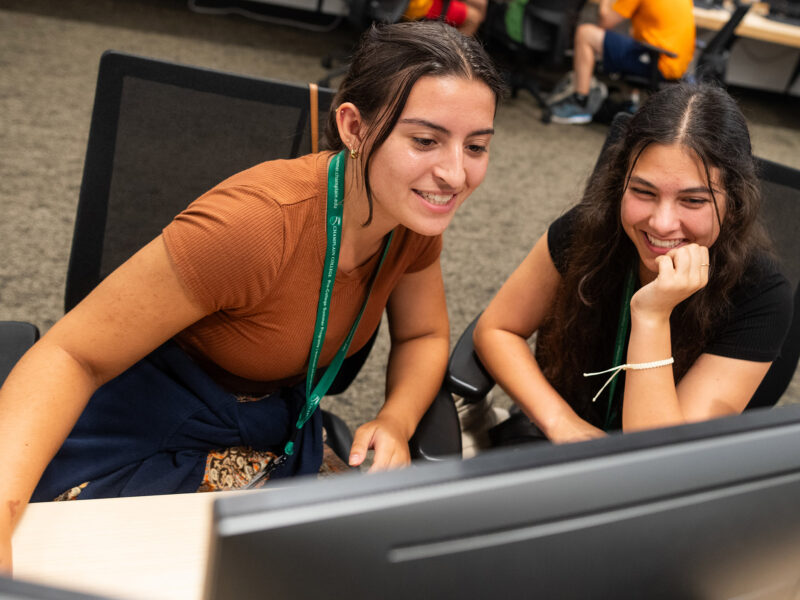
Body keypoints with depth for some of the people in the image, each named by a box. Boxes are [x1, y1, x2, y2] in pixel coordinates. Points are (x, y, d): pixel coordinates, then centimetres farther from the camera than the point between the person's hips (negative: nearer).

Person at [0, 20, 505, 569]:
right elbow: (71, 356, -27)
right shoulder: (256, 224, -32)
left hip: (277, 433, 5)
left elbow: (425, 336, 4)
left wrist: (395, 423, -17)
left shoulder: (417, 214, -12)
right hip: (147, 434, -4)